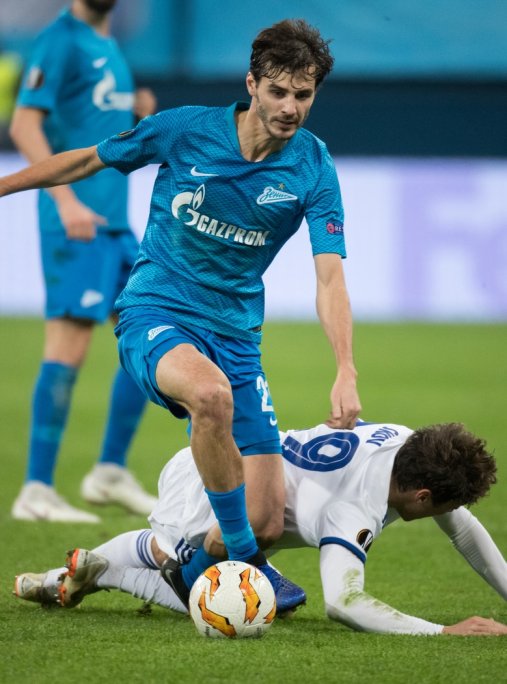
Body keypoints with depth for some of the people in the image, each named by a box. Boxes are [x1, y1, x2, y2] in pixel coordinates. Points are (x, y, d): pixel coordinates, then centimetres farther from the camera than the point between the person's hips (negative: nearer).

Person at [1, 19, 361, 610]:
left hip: (234, 334, 3)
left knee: (266, 523, -7)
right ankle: (243, 560, -23)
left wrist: (346, 373, -24)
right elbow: (87, 161, 8)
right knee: (212, 392, -40)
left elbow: (329, 278, -10)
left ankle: (192, 573, 27)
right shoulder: (183, 130, -8)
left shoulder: (313, 167, -5)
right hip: (155, 313, -3)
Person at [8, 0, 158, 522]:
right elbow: (24, 126, -17)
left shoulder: (108, 47, 18)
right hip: (75, 223, -9)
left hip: (115, 223, 9)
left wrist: (139, 115, 7)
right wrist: (65, 199, -25)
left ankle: (110, 473, 19)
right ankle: (36, 491, -7)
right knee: (68, 348, -10)